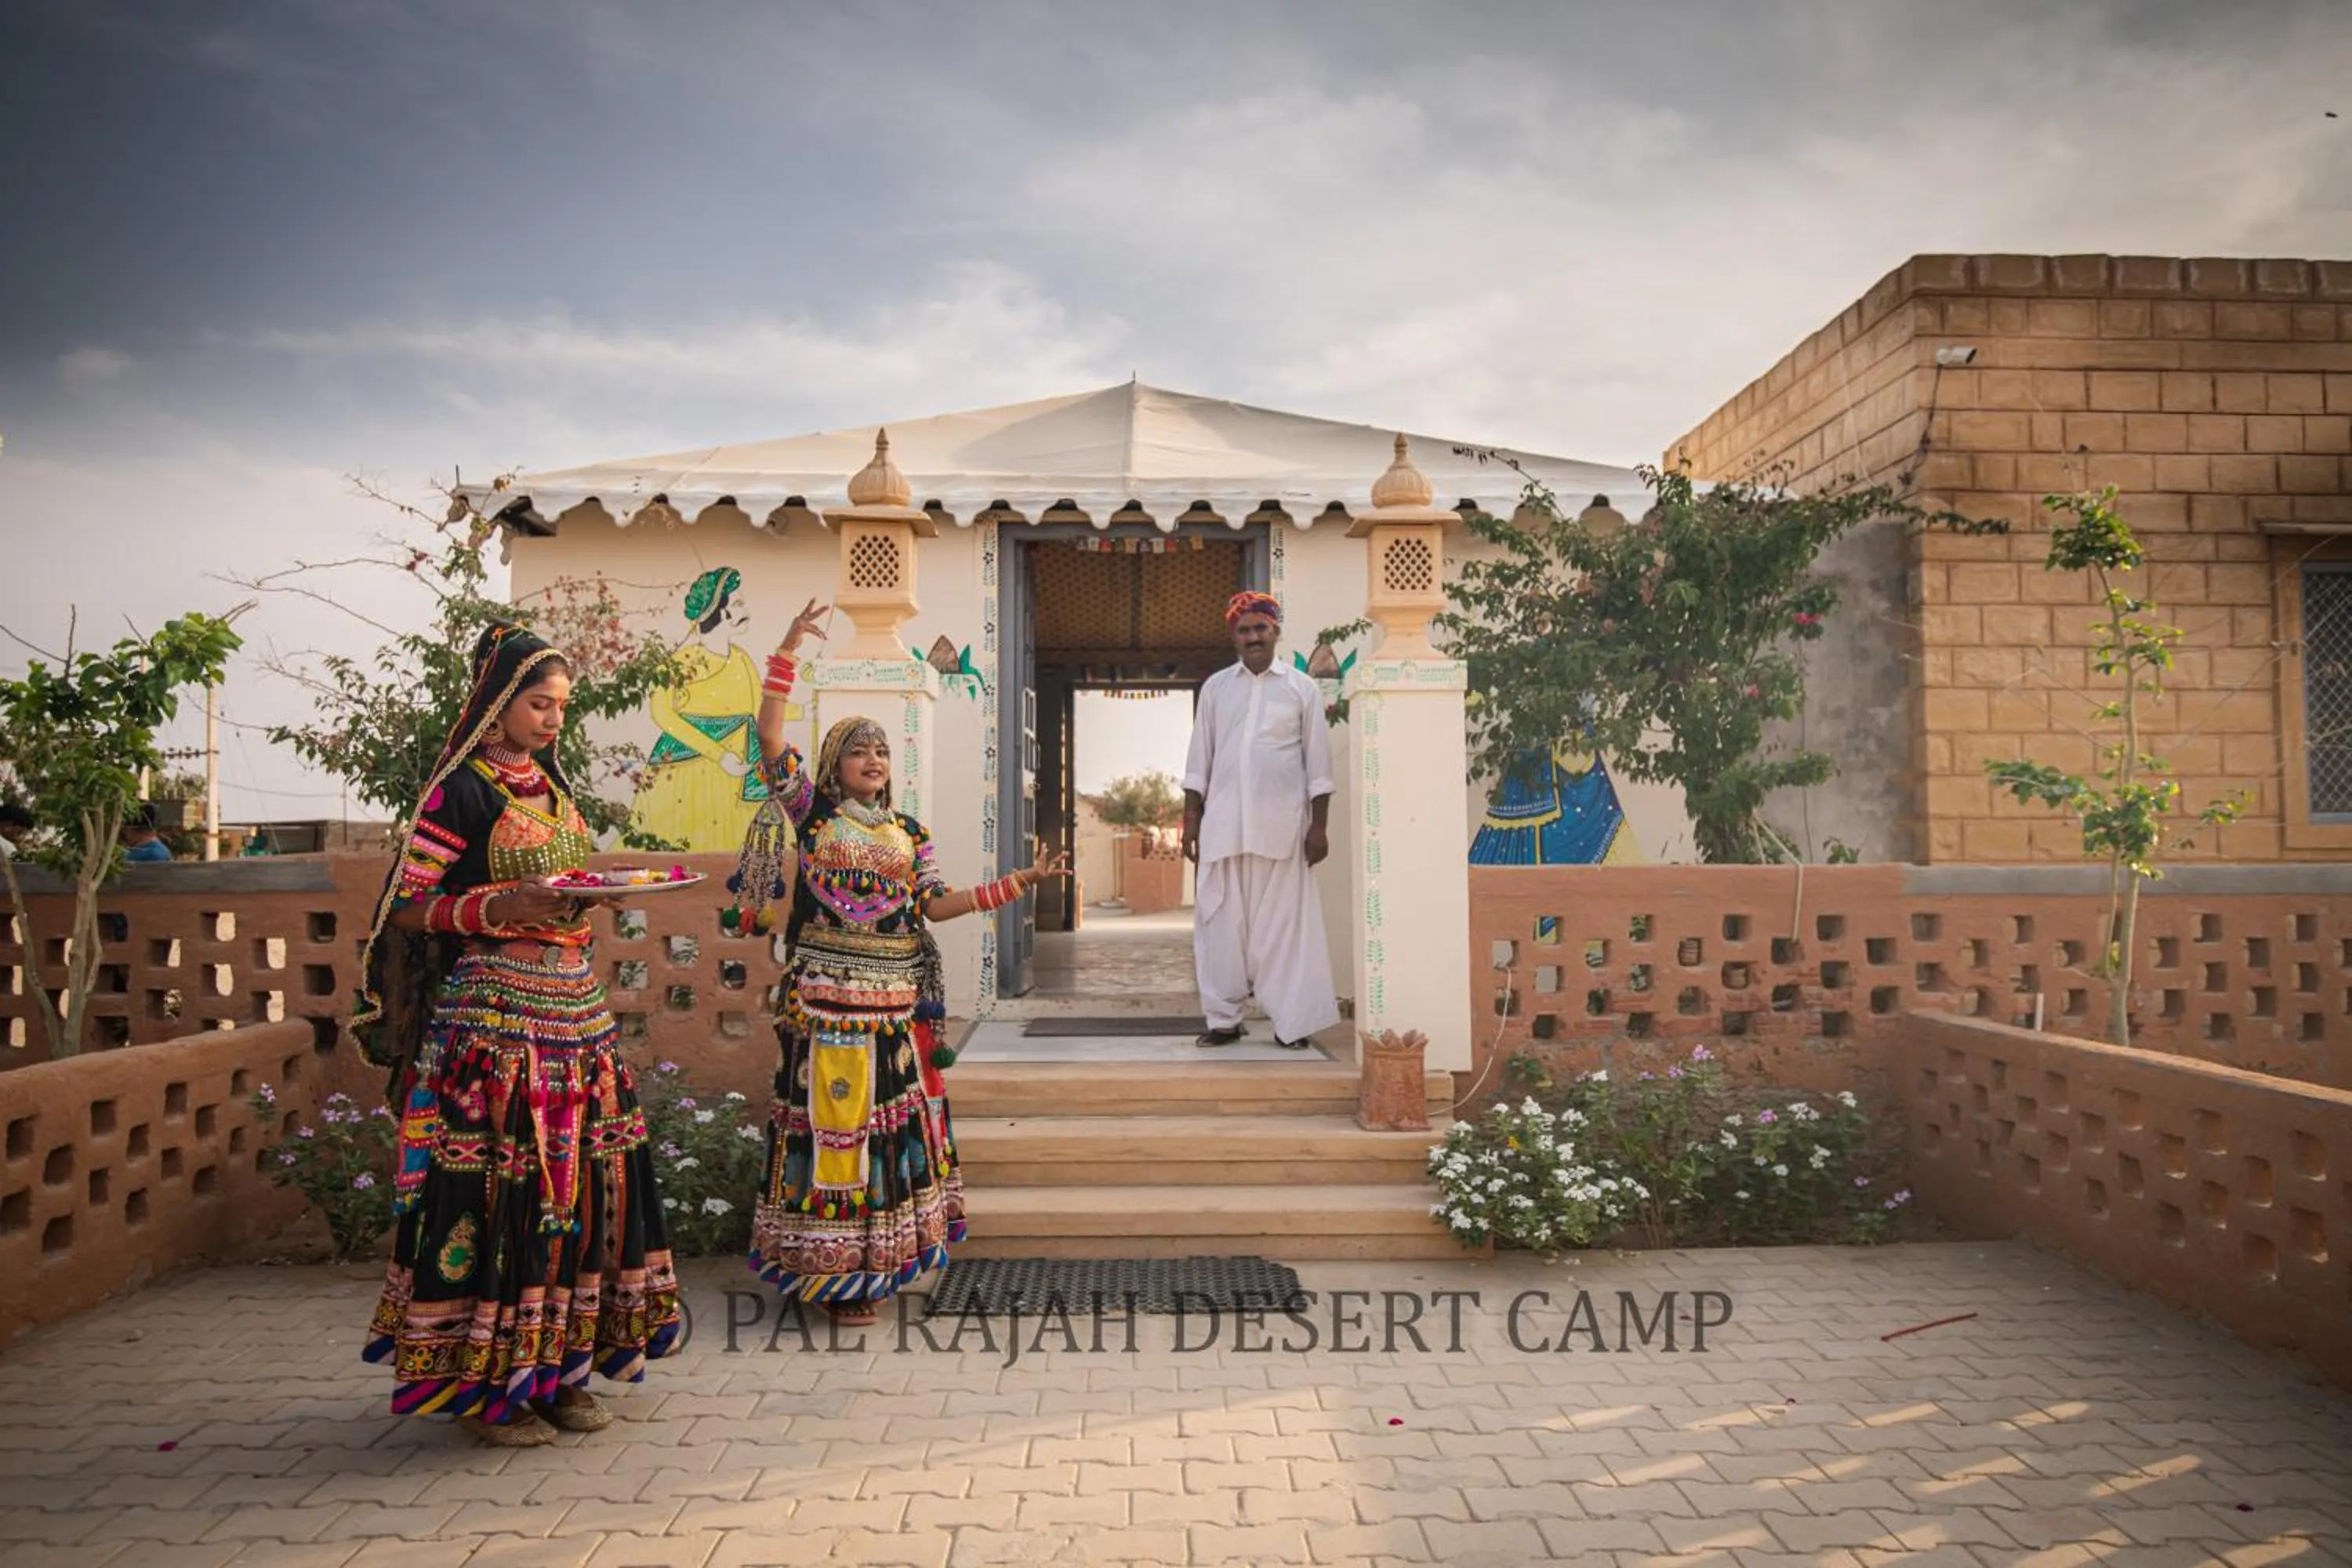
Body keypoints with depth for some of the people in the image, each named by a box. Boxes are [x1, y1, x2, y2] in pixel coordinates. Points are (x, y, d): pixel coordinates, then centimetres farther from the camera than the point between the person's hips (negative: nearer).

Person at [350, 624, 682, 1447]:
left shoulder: (551, 783, 16)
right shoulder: (461, 789, -6)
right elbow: (405, 908, -10)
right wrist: (502, 906, -21)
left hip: (574, 1006, 7)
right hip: (495, 1015, -7)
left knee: (583, 1180, 6)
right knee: (493, 1190, -4)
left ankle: (554, 1367, 18)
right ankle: (486, 1384, 9)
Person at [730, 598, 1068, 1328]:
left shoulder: (907, 832, 14)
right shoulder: (811, 811, 3)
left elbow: (934, 906, 9)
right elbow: (771, 739, -7)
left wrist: (1021, 881, 4)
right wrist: (789, 649, -11)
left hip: (898, 1001, 5)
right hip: (828, 997, -4)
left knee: (893, 1117, 7)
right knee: (830, 1116, -4)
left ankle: (877, 1258, 19)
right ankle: (831, 1269, 4)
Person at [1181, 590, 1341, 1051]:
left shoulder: (1301, 688, 4)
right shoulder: (1215, 687, 10)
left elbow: (1317, 762, 2)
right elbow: (1199, 758, 11)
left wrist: (1318, 826, -3)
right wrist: (1191, 818, 4)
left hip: (1282, 826, -2)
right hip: (1223, 823, 2)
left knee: (1284, 923, 0)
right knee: (1221, 921, 4)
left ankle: (1293, 1023, 5)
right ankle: (1223, 1018, 13)